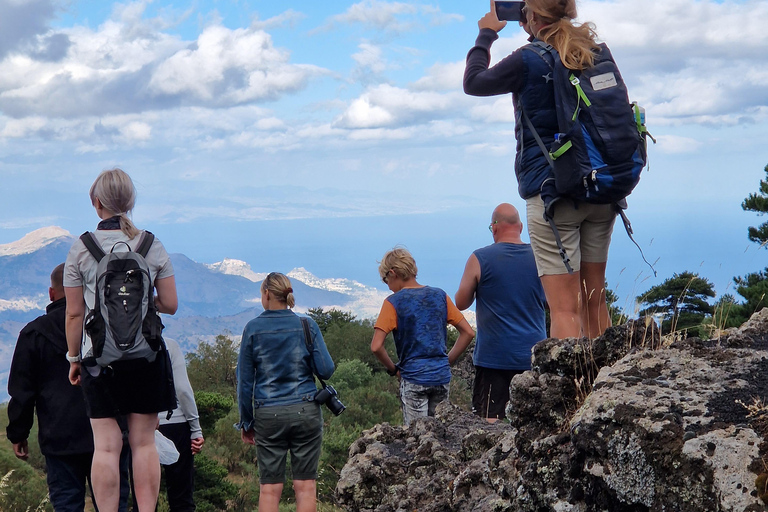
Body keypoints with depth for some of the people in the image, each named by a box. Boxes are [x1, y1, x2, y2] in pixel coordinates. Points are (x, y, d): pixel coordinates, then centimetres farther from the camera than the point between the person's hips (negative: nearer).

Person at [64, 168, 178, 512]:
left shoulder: (81, 248, -3)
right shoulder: (152, 245, 1)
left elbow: (74, 313, -1)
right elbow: (170, 305, 4)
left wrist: (74, 358, 10)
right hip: (146, 354, 1)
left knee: (105, 445, 2)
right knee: (144, 442, 7)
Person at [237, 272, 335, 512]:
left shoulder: (253, 329, -1)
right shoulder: (307, 326, 0)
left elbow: (245, 380, 1)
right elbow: (326, 370, -4)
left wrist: (246, 421, 9)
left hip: (268, 415, 0)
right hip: (305, 411, 0)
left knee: (269, 487, 4)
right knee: (305, 485, 4)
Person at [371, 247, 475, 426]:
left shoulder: (393, 302, -6)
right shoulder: (440, 296, 7)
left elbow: (376, 346, -14)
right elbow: (468, 332, 7)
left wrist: (393, 369, 1)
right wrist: (448, 361, 11)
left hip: (413, 379, -4)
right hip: (442, 376, 4)